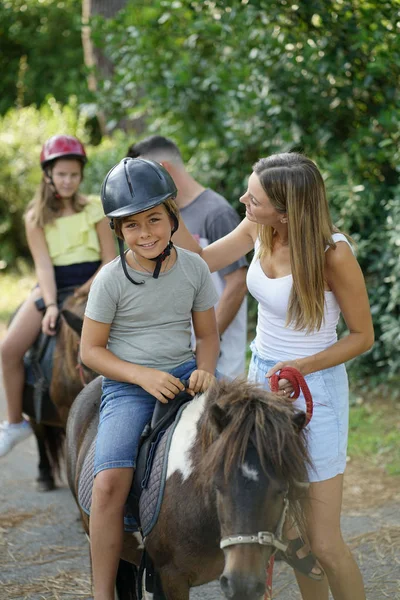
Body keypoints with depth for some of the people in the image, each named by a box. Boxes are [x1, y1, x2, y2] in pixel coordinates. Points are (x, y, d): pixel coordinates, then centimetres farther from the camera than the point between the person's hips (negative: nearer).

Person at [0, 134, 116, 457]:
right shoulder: (36, 217, 3)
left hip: (91, 285, -1)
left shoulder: (94, 209, 2)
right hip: (53, 286, 1)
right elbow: (43, 264, -8)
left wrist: (82, 293, -13)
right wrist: (51, 305, -22)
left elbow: (111, 260, -1)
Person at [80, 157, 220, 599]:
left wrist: (204, 371, -11)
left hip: (185, 375, 3)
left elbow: (208, 334, 11)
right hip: (127, 384, -3)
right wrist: (143, 376, -16)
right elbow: (90, 350, -2)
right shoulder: (112, 279, -6)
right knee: (110, 483, -25)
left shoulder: (194, 268, 2)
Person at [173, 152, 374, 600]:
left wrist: (300, 367, -23)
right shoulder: (258, 230, -5)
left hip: (312, 390, -6)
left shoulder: (333, 253, -22)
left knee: (323, 544, -3)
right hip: (263, 378, 6)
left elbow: (362, 336, -12)